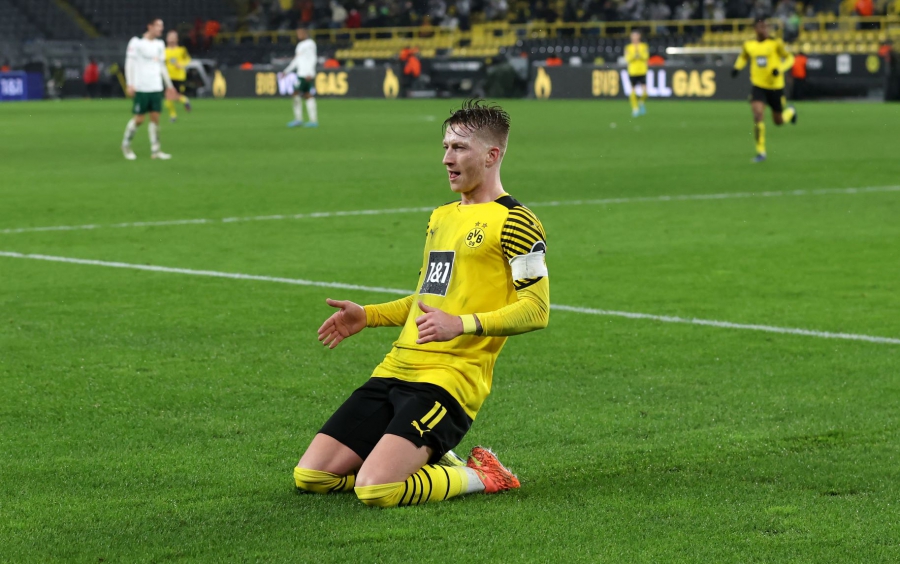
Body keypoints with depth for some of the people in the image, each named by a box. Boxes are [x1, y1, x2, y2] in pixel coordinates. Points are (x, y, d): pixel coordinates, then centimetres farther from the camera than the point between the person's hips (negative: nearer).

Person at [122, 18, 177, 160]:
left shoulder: (160, 44, 13)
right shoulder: (136, 42, -6)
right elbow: (129, 63, -6)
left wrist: (169, 85, 18)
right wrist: (129, 85, -13)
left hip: (156, 88, 6)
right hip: (141, 88, -6)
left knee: (155, 118, 2)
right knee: (139, 119, -3)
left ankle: (155, 150, 5)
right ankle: (126, 145, 17)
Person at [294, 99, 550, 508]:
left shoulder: (513, 222, -5)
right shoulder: (440, 217, 23)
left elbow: (536, 310, -13)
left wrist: (463, 325, -26)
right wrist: (367, 316, 19)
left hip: (450, 379, -9)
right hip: (395, 370, 9)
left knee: (375, 490, -26)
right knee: (309, 476, -1)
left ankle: (479, 477, 0)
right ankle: (431, 461, 15)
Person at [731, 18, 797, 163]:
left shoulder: (776, 43, -10)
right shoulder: (748, 45, 0)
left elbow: (789, 58, -2)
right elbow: (743, 57, 21)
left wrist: (780, 69, -20)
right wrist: (737, 67, 2)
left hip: (776, 86, -1)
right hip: (758, 86, 1)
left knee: (778, 121, 12)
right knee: (758, 115, -19)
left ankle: (791, 111, 51)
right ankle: (761, 152, -10)